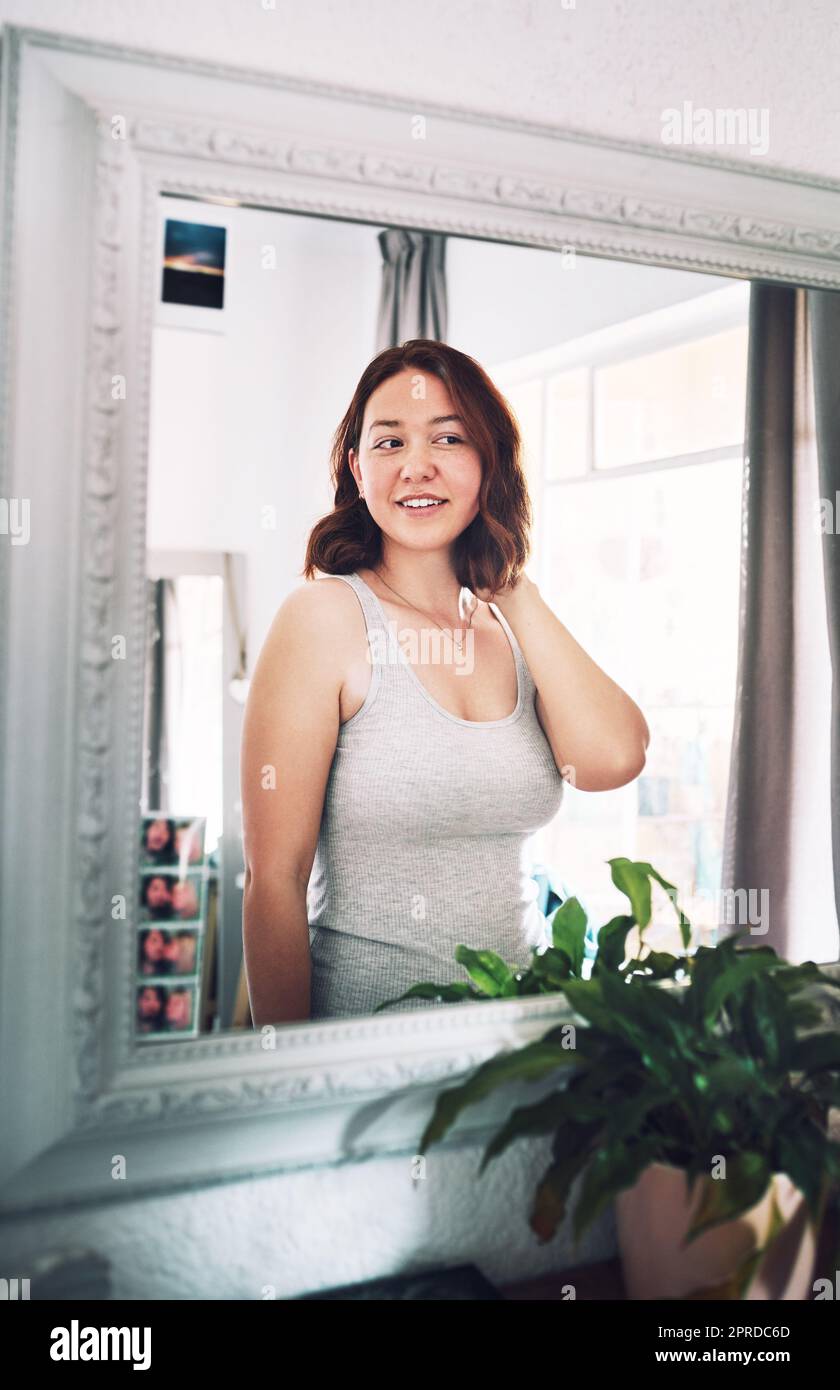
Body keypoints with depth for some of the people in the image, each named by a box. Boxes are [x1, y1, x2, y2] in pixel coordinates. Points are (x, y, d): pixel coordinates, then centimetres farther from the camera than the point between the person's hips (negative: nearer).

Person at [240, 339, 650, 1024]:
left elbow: (612, 760, -14)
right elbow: (274, 879, -14)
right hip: (359, 1038, -4)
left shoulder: (512, 627, 4)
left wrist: (514, 588, -7)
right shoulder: (326, 615, -12)